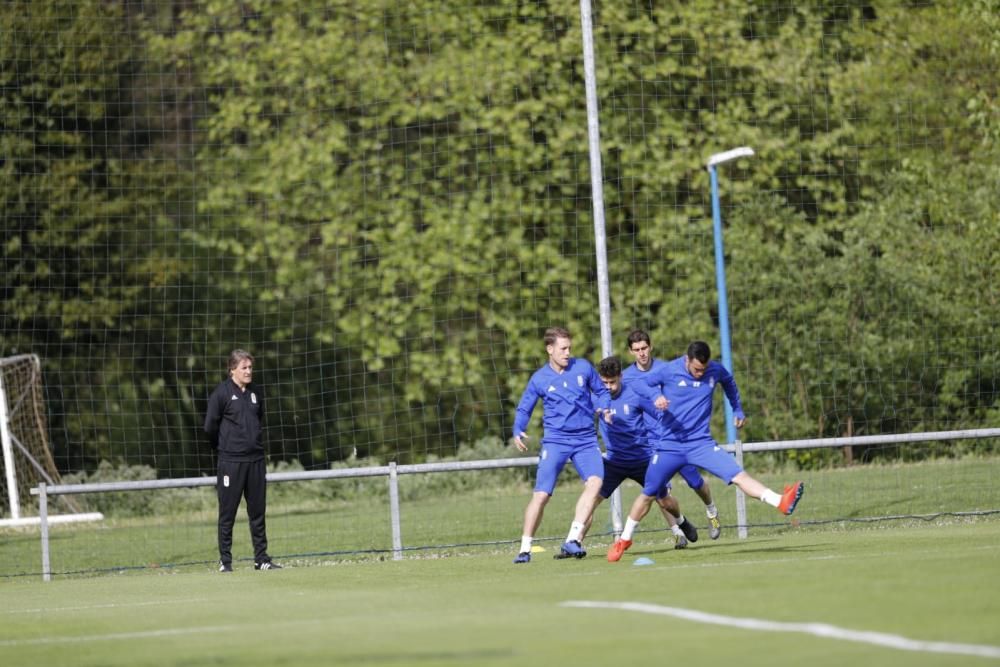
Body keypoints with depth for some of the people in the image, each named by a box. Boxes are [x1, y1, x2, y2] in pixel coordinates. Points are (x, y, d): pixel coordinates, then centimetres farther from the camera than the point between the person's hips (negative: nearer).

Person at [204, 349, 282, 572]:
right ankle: (225, 561, 5)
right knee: (227, 514, 0)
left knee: (257, 512, 8)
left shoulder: (256, 392, 9)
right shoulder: (222, 393, -8)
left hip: (256, 461, 5)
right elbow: (210, 426, -5)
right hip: (231, 462, -5)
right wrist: (224, 448, 7)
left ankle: (261, 559, 14)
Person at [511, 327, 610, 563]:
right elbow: (524, 409, 9)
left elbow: (601, 391, 14)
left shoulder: (583, 367, 2)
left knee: (595, 481, -23)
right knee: (541, 494, -9)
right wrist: (518, 432, -8)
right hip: (555, 441, -1)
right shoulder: (539, 379, -1)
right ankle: (525, 549, 4)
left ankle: (572, 541, -22)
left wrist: (602, 407, -7)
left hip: (586, 439, 1)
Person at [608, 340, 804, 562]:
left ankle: (781, 502, -33)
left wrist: (737, 411, 22)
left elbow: (729, 383, 23)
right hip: (669, 446, -1)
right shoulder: (669, 371, -10)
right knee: (648, 494, 5)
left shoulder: (716, 370, -2)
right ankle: (624, 539, 23)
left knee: (738, 475, -17)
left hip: (701, 443, 1)